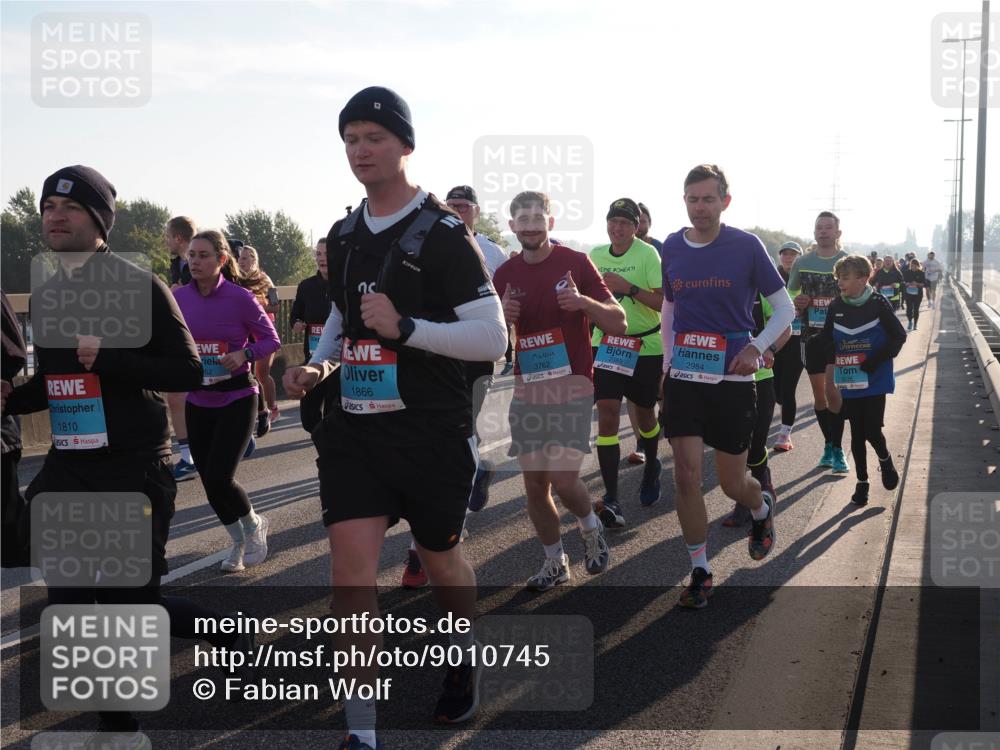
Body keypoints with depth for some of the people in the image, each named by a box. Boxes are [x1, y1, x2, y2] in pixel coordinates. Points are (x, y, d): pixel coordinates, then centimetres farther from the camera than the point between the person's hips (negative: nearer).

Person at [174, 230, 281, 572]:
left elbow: (271, 340, -5)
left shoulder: (240, 297, -13)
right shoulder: (179, 298, -2)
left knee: (219, 478, -12)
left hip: (236, 399, -4)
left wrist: (245, 354, -22)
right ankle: (239, 543, 31)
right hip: (198, 401, 4)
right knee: (209, 481, 7)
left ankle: (254, 526, 19)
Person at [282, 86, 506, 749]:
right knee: (351, 567, -8)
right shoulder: (343, 236, 11)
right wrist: (318, 365, 7)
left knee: (441, 557, 15)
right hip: (354, 427, 4)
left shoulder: (442, 234, -10)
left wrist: (405, 327, -24)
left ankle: (467, 655, 47)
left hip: (432, 429, -4)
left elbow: (492, 337, -14)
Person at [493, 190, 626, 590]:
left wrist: (584, 302, -22)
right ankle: (554, 561, 23)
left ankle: (590, 526, 16)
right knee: (534, 483, 6)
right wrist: (501, 317, -9)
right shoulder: (505, 275, 6)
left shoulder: (576, 263, -5)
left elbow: (619, 323, -4)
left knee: (562, 478, -14)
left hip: (572, 387, -4)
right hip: (527, 389, 4)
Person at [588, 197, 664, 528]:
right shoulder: (595, 255, 3)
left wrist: (629, 288, -27)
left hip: (645, 346, -2)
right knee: (607, 414, -12)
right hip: (606, 345, 2)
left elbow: (664, 302, -18)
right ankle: (611, 498, -14)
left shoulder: (648, 254, -11)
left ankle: (651, 467, 46)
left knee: (644, 412, 14)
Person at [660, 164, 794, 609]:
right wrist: (668, 359, 12)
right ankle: (700, 572, 9)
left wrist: (757, 347, -17)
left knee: (732, 483, 7)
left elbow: (784, 308, -2)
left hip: (733, 379, -2)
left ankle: (762, 508, 44)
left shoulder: (746, 246, -7)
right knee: (686, 476, -5)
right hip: (683, 379, 3)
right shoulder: (672, 248, 3)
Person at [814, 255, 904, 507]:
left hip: (874, 381, -3)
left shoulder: (878, 304, -10)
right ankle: (862, 481, 22)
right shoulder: (836, 307, 0)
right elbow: (826, 340, 10)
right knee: (857, 434, 8)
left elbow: (899, 336, -6)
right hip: (849, 382, 3)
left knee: (872, 431, -6)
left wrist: (877, 360, -15)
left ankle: (885, 459, 26)